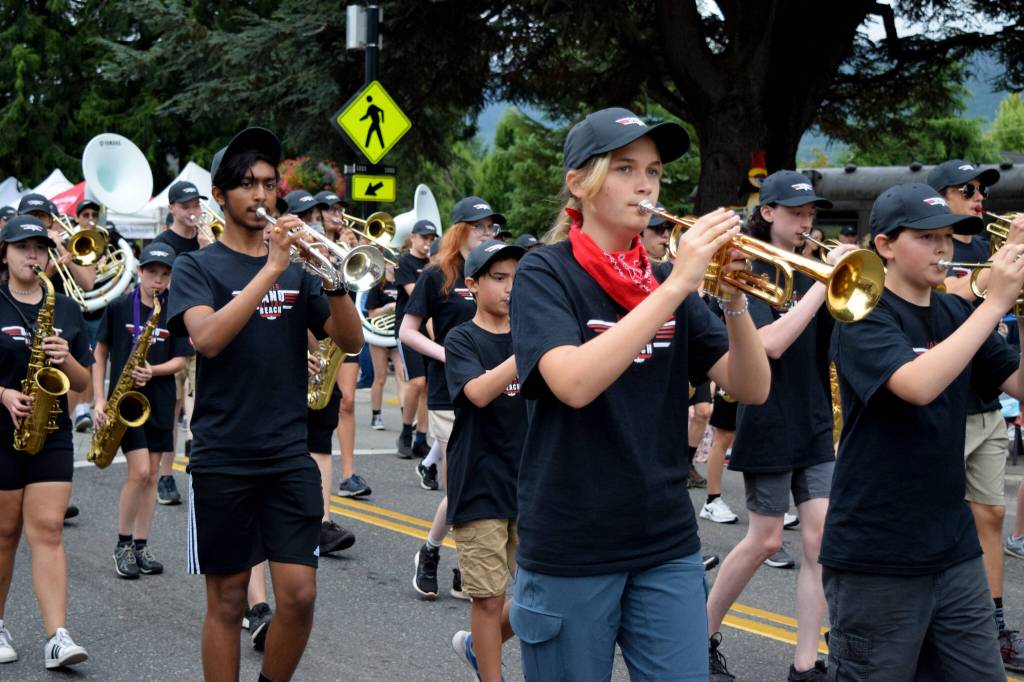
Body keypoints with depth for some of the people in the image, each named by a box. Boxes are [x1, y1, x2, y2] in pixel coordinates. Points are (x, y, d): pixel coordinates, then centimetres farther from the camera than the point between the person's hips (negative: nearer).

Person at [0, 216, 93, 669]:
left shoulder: (67, 310, 9)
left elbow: (83, 380, 9)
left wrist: (65, 359, -10)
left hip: (52, 433, 2)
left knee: (47, 531, -6)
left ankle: (57, 637, -12)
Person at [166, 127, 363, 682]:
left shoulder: (299, 267, 11)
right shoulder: (197, 267, 0)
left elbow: (350, 342, 2)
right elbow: (207, 338, -20)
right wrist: (271, 270, -24)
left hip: (290, 454, 3)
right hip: (222, 457, -3)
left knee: (299, 594, -3)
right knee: (227, 600, 3)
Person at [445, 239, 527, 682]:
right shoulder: (463, 340, -3)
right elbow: (479, 392, -23)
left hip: (530, 483, 5)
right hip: (481, 486, -5)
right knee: (490, 596, -2)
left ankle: (477, 645, 30)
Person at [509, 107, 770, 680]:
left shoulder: (667, 281, 7)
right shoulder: (546, 274, -7)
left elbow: (753, 389, 0)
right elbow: (574, 383, -26)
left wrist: (734, 299, -17)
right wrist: (675, 287, -27)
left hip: (668, 547, 4)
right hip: (571, 552, -4)